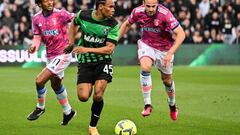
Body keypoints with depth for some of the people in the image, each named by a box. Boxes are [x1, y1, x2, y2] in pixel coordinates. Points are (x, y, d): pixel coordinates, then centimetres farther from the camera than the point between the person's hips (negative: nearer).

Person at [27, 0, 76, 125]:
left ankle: (40, 107, 11)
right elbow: (37, 37, 4)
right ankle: (68, 111, 42)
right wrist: (34, 46, -16)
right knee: (55, 84, 21)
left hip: (63, 55, -7)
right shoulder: (36, 19, 1)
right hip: (50, 56, 7)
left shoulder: (60, 14, -16)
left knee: (40, 80, -14)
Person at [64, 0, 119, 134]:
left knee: (98, 96, -15)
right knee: (83, 97, -11)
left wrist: (87, 49, -26)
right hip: (85, 62, 1)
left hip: (103, 61, -1)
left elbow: (110, 48, -18)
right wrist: (71, 43, 16)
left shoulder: (113, 24, -12)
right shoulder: (83, 15, -8)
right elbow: (74, 24, 17)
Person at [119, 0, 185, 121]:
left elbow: (181, 34, -29)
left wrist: (170, 53, -35)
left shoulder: (165, 14, -30)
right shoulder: (138, 12, -18)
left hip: (164, 48, -1)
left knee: (167, 80, 11)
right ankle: (147, 104, -21)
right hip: (146, 45, 1)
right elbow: (127, 24, 5)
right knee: (145, 68, -28)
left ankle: (172, 105, 40)